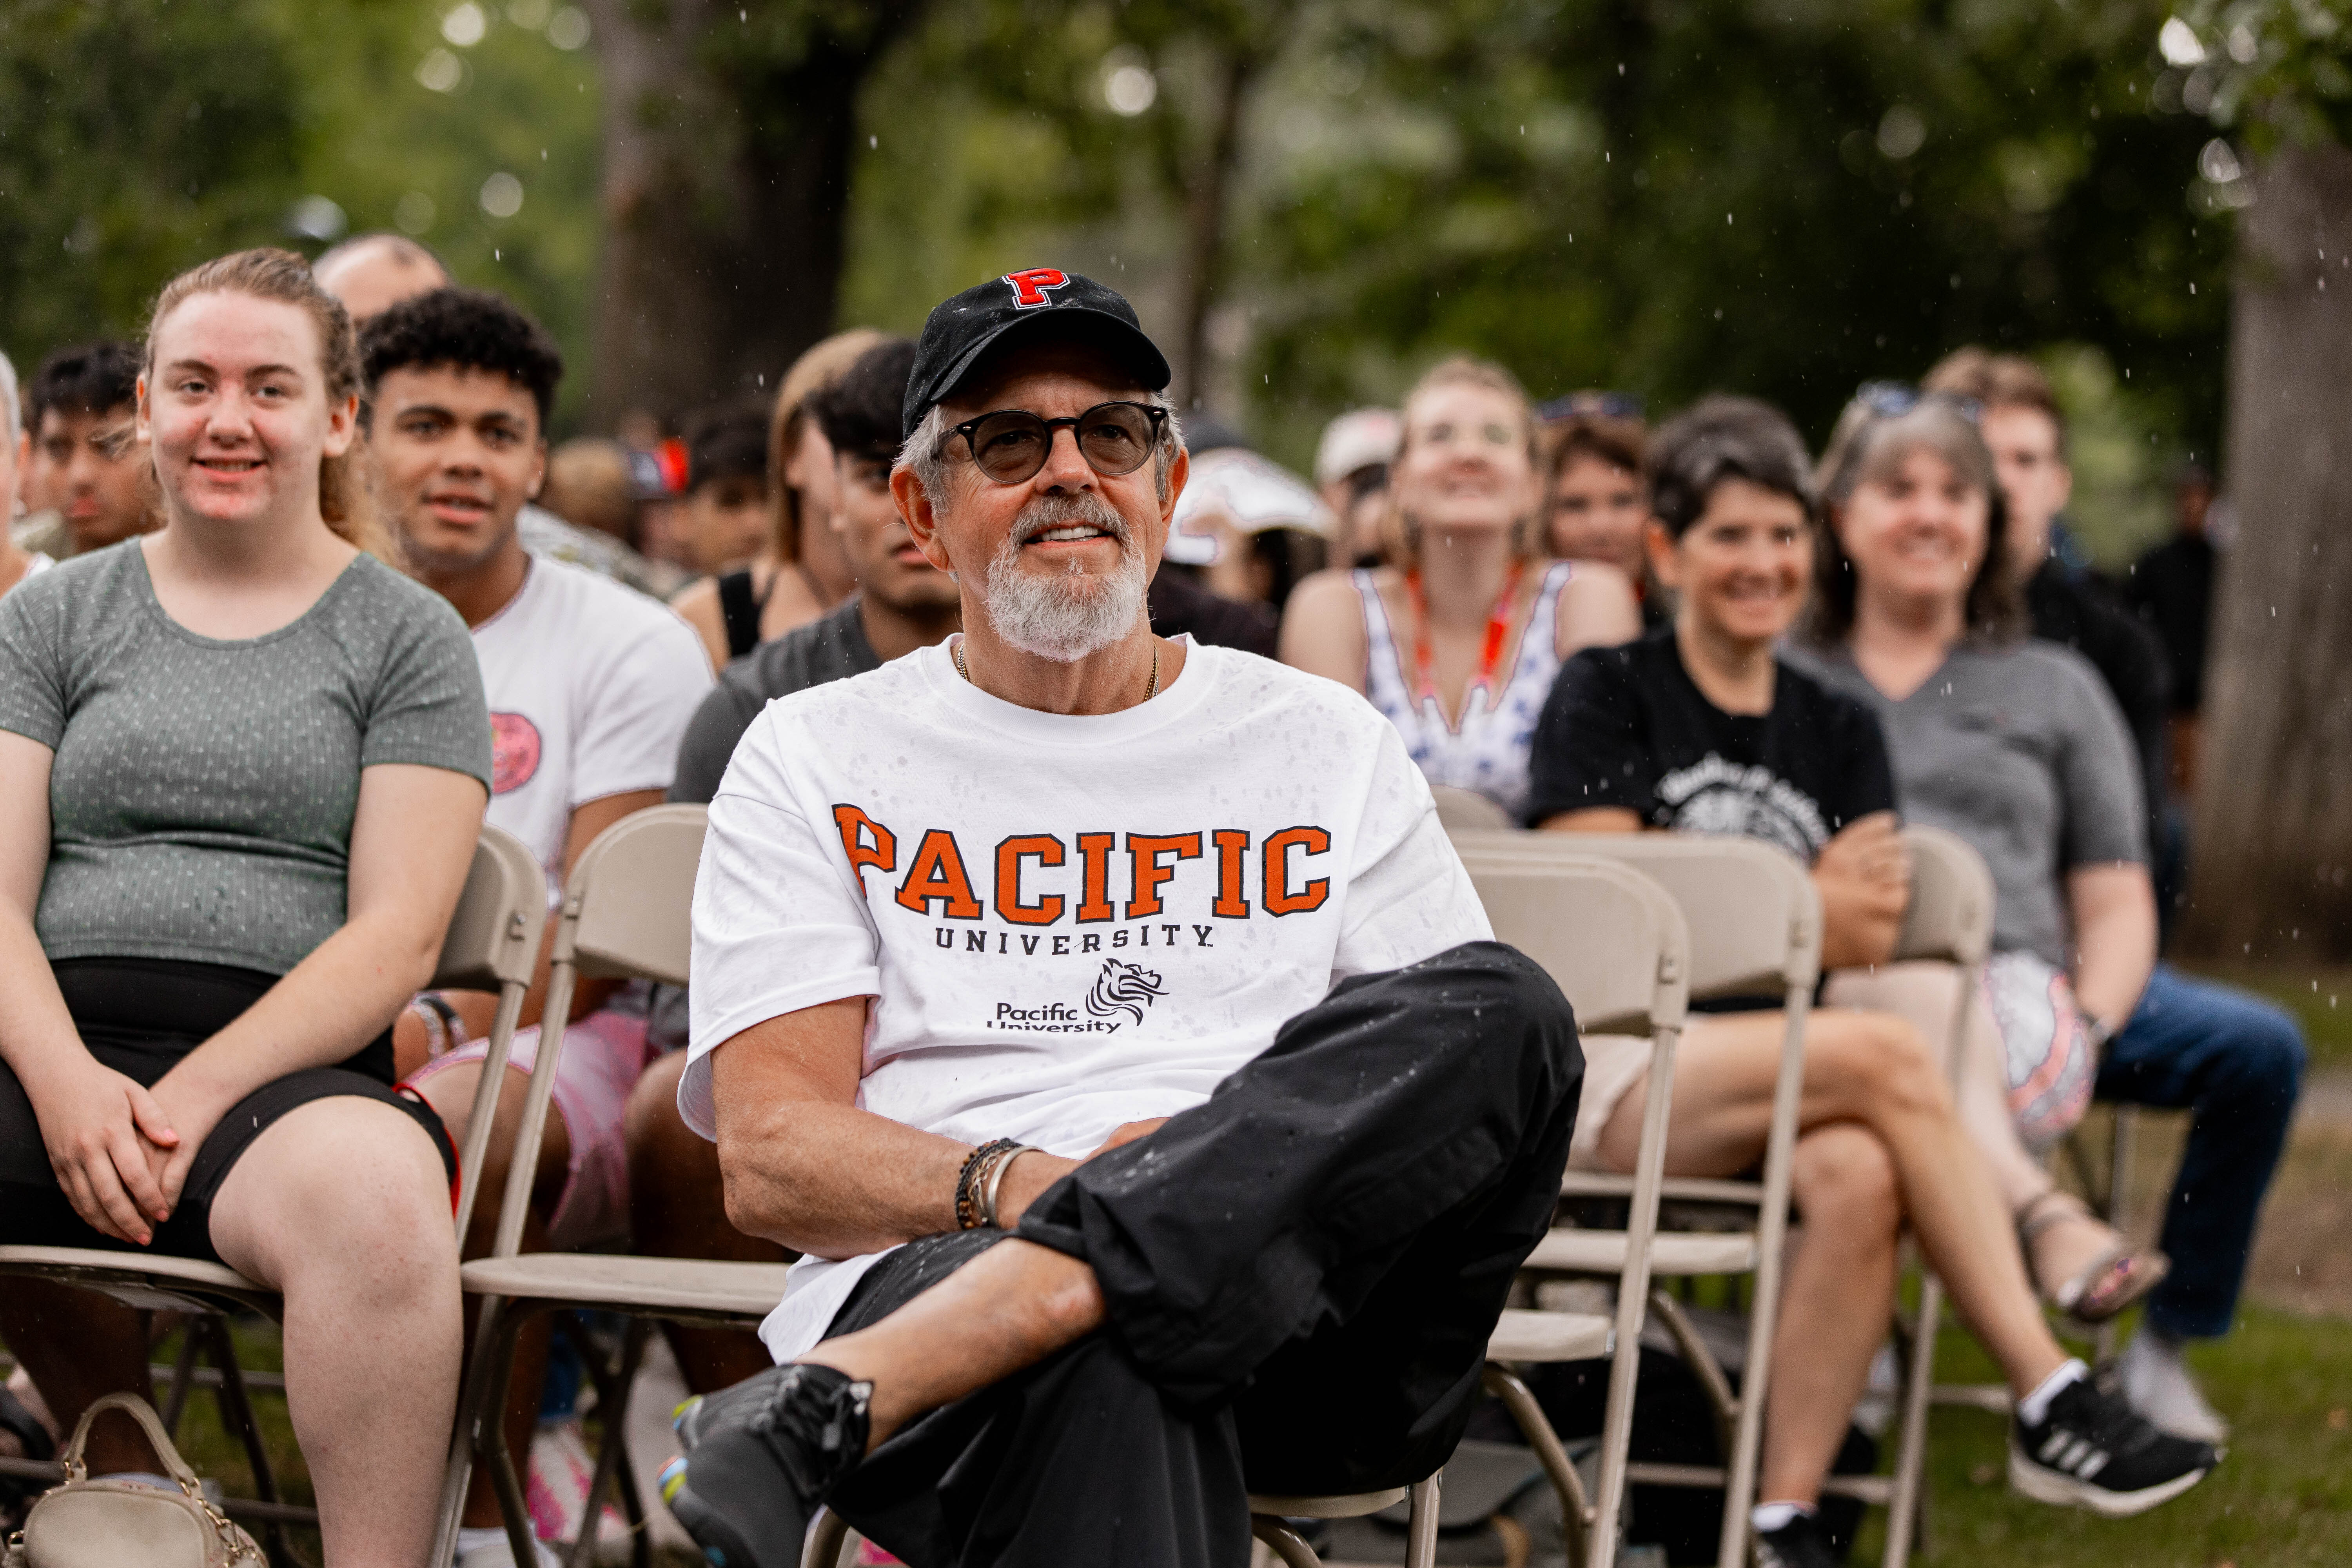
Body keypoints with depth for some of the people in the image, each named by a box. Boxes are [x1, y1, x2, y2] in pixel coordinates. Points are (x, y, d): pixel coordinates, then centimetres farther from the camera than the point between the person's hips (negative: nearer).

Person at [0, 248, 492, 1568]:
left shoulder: (409, 640, 12)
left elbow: (398, 937, 1)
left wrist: (195, 1096, -14)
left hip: (281, 1068, -3)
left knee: (373, 1191, -39)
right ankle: (118, 1450, -1)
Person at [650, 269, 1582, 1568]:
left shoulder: (1329, 749, 23)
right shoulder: (813, 762, 18)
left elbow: (1468, 1111, 14)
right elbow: (770, 1162, 6)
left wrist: (1281, 1161, -9)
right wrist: (1019, 1184, -14)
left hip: (1306, 1297, 4)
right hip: (929, 1273, -4)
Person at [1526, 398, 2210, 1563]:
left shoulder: (1839, 734, 20)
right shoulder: (1606, 696, 8)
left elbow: (1871, 936, 10)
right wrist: (1806, 921, -4)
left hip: (1776, 1073, 4)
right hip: (1609, 1073, -4)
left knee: (1858, 1179, -34)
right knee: (1886, 1056, -31)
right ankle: (2049, 1400, -30)